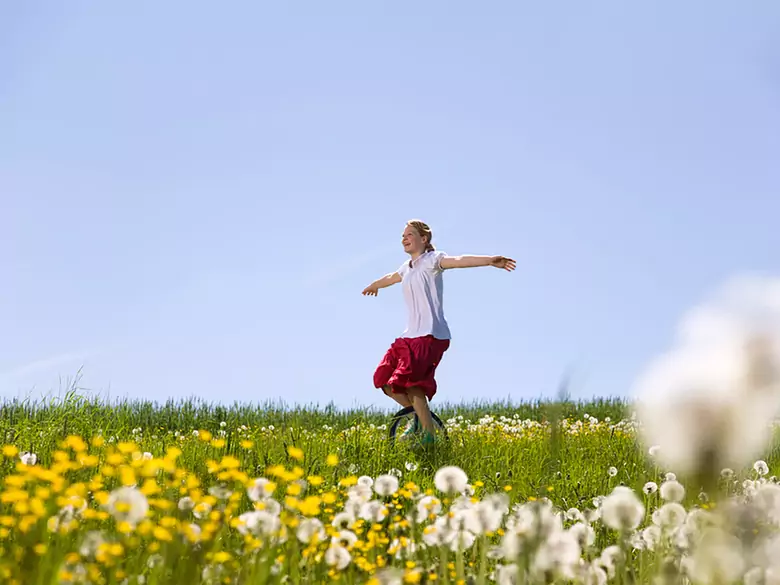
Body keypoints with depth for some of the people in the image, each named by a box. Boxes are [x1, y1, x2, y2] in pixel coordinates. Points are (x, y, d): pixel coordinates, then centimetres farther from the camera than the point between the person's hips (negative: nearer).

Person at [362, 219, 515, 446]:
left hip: (431, 335, -9)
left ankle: (429, 435, -10)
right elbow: (391, 278, 43)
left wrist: (490, 261, -42)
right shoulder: (408, 267, 19)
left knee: (409, 382, -20)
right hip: (410, 335, 9)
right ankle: (420, 417, 22)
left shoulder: (431, 259, -6)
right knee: (385, 382, 6)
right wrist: (373, 286, 63)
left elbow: (459, 260, -24)